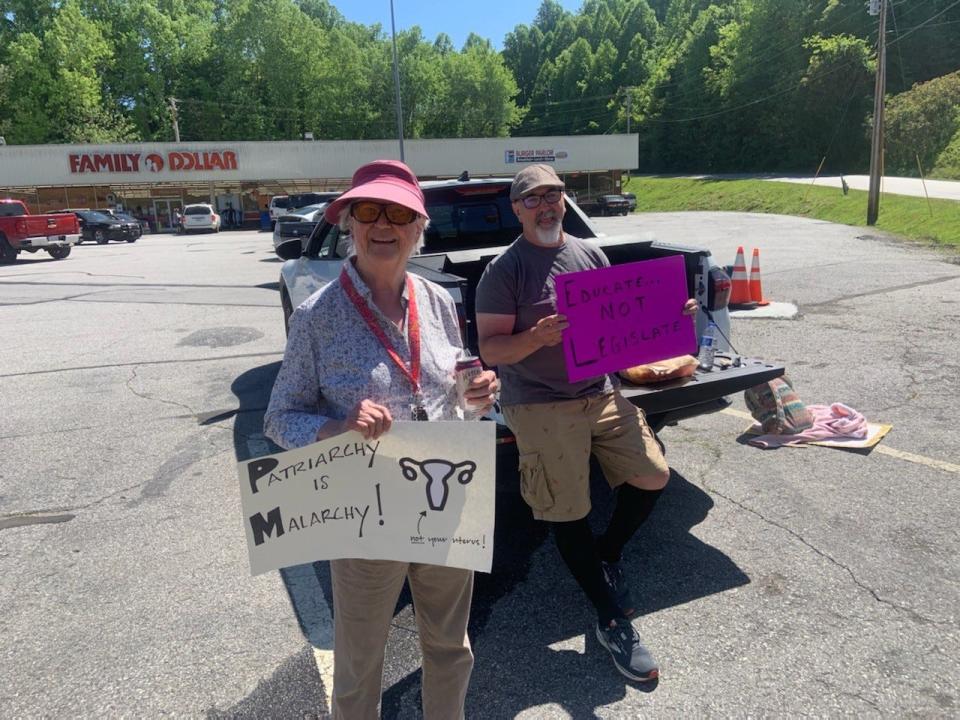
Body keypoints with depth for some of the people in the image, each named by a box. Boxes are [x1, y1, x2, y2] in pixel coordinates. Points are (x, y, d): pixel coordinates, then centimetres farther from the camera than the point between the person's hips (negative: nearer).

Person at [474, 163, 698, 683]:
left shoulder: (590, 254, 10)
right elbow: (490, 349, -12)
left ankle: (608, 556, 32)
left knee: (652, 476, 5)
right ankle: (611, 621, 21)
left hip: (603, 394, 6)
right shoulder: (504, 270, -8)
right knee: (568, 514, 3)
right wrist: (535, 337, -30)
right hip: (540, 407, -5)